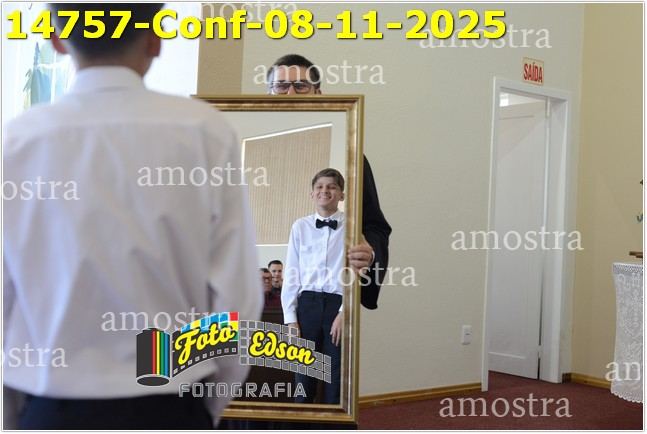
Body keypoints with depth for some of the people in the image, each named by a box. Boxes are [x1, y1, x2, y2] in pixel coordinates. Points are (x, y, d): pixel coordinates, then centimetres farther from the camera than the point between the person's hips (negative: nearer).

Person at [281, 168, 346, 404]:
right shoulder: (300, 227, 8)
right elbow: (291, 274, 7)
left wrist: (345, 312, -12)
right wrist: (290, 318, 1)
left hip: (339, 305, -2)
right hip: (307, 303, 2)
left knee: (336, 379, 1)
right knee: (304, 375, 8)